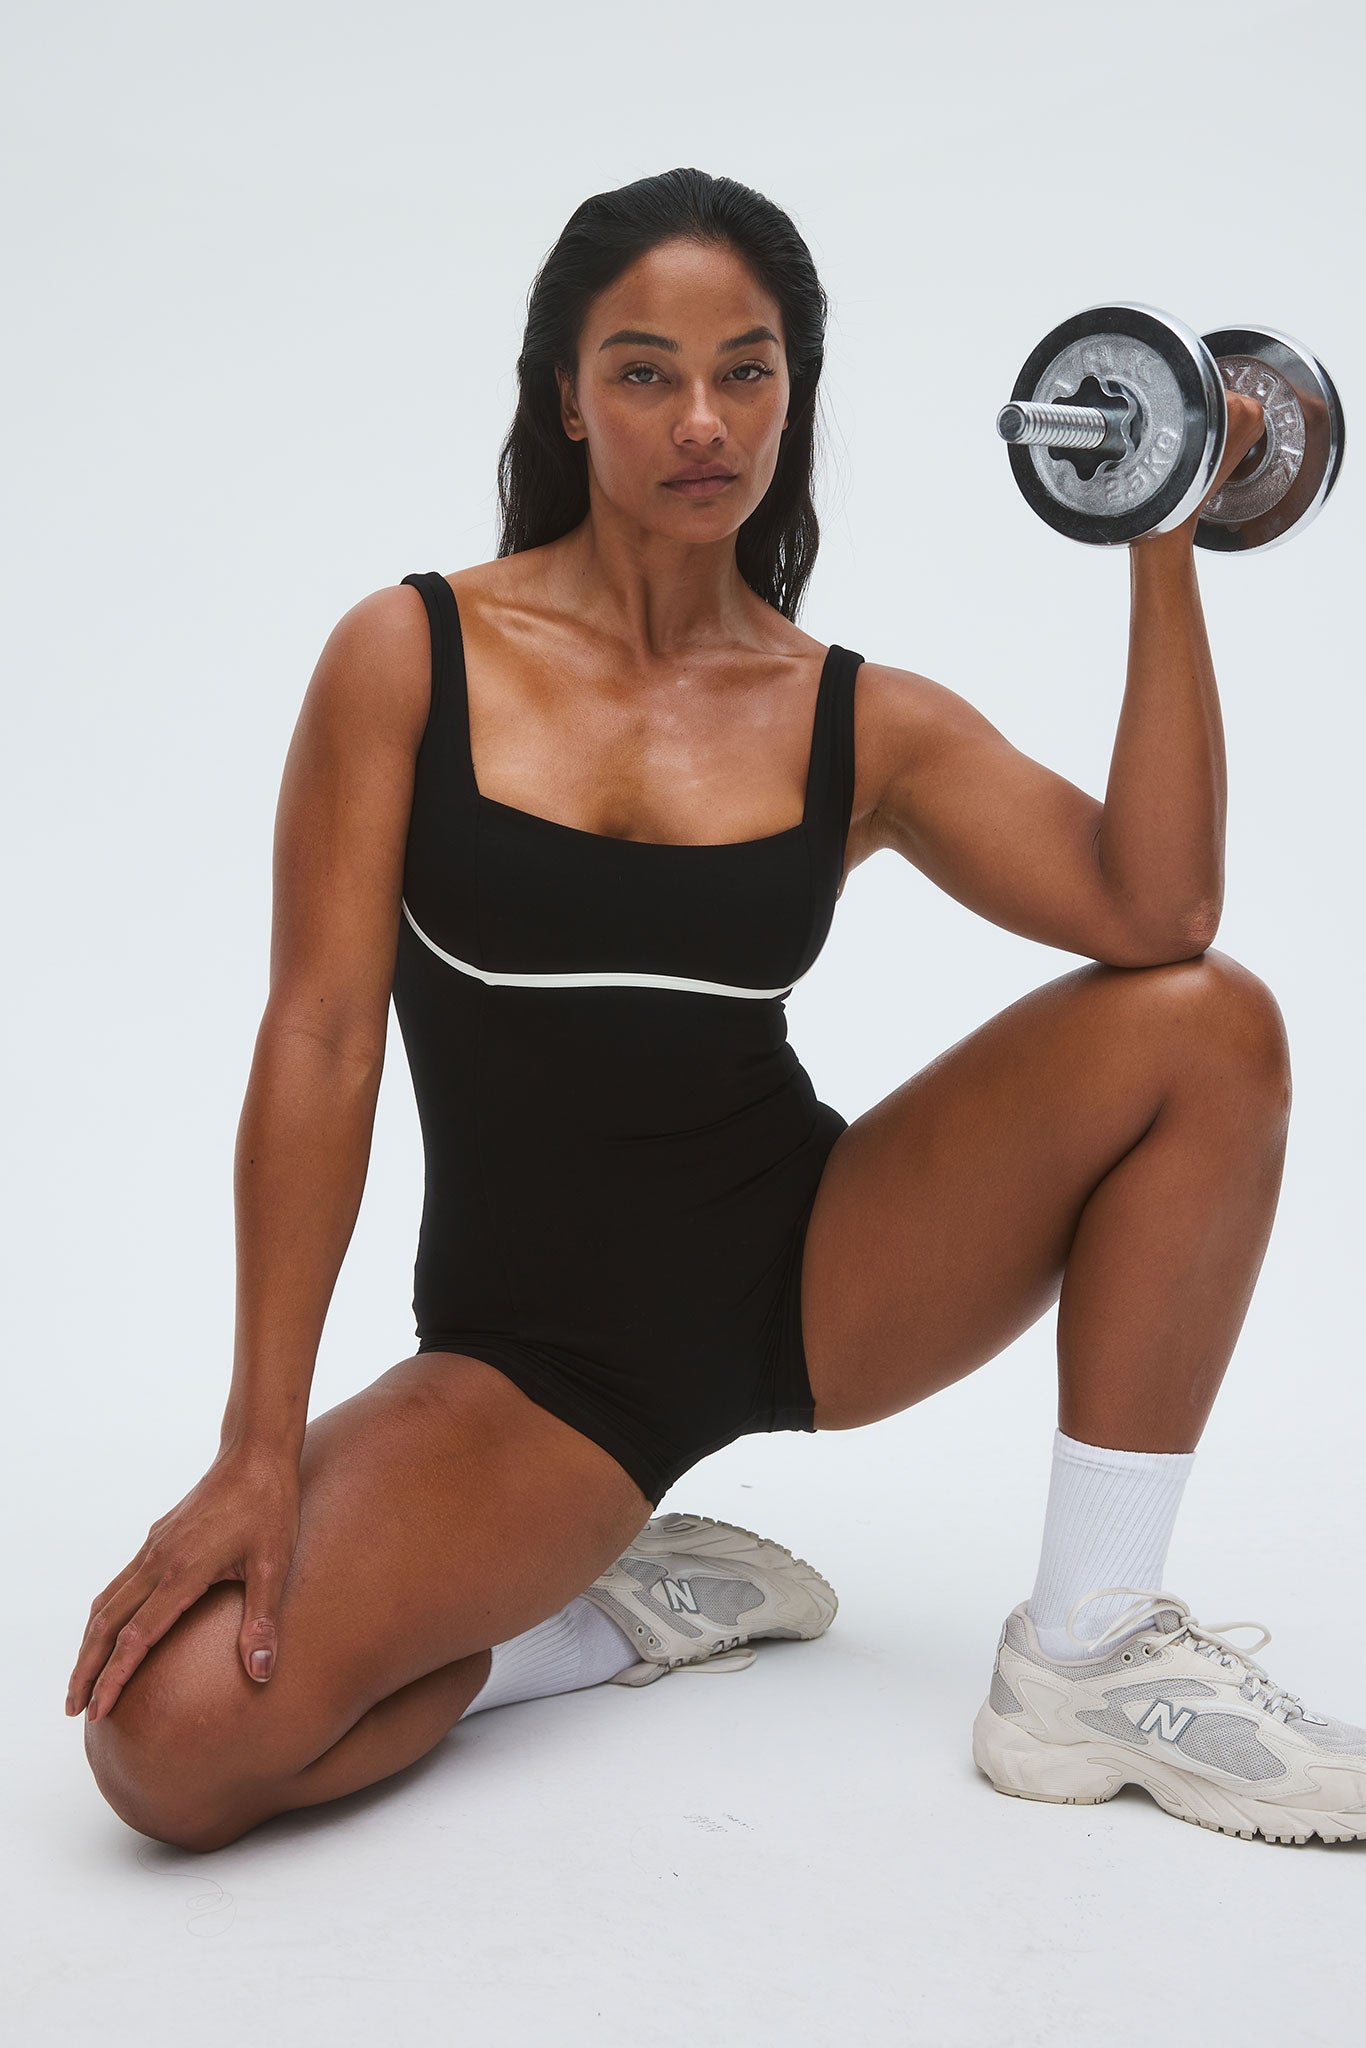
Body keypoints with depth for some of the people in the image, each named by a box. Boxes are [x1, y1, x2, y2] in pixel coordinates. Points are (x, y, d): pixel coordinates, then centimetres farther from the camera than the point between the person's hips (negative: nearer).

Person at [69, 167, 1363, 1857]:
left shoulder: (864, 726, 0)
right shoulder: (409, 658, -6)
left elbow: (1157, 911, -16)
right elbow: (318, 1038, -11)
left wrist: (1162, 545, -16)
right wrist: (262, 1451, -16)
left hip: (809, 1273, 3)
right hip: (536, 1353, -2)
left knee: (1207, 1026, -18)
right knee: (169, 1741, -26)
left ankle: (1085, 1660, -9)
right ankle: (622, 1609, 3)